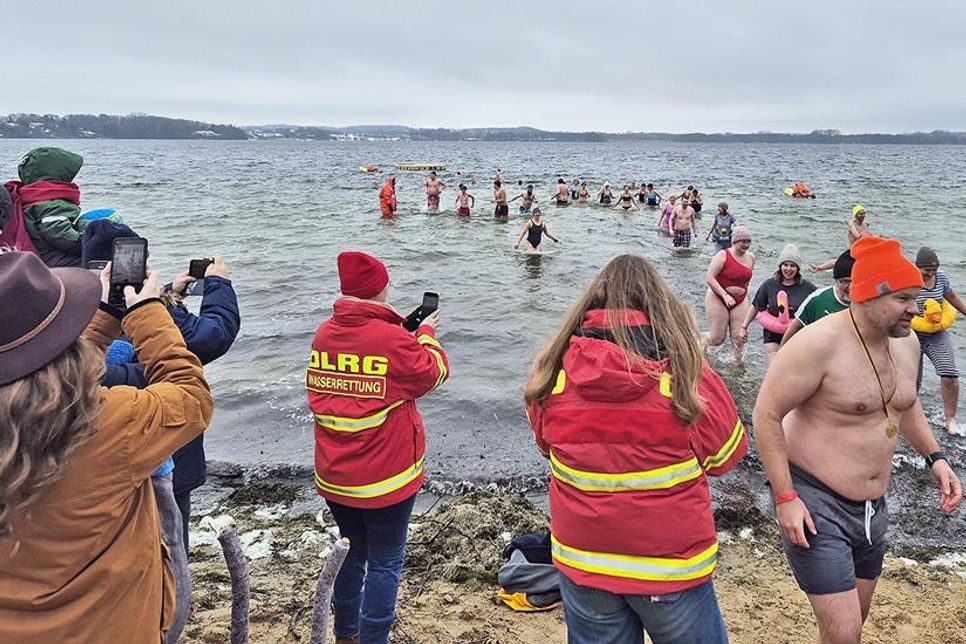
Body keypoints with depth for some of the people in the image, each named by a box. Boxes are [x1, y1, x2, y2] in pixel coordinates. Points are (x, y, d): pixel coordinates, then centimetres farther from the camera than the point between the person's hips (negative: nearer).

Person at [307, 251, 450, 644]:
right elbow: (434, 373, -4)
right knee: (385, 563, 8)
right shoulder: (394, 340, -19)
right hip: (386, 478, -6)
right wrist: (426, 334, 12)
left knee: (352, 551, 24)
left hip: (335, 476, 7)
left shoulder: (324, 335, -1)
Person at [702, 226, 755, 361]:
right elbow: (709, 278, -19)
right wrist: (725, 295, -27)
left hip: (740, 302, 5)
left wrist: (745, 292, 15)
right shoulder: (723, 255, -13)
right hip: (718, 299, -5)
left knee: (739, 339, -2)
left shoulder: (751, 257, 6)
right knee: (718, 338, -1)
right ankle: (702, 340, 31)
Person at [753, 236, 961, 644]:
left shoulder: (906, 343, 3)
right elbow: (766, 415, -19)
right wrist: (785, 497, -21)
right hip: (815, 503, -8)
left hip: (872, 506, 8)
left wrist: (934, 457, 9)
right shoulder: (820, 343, -22)